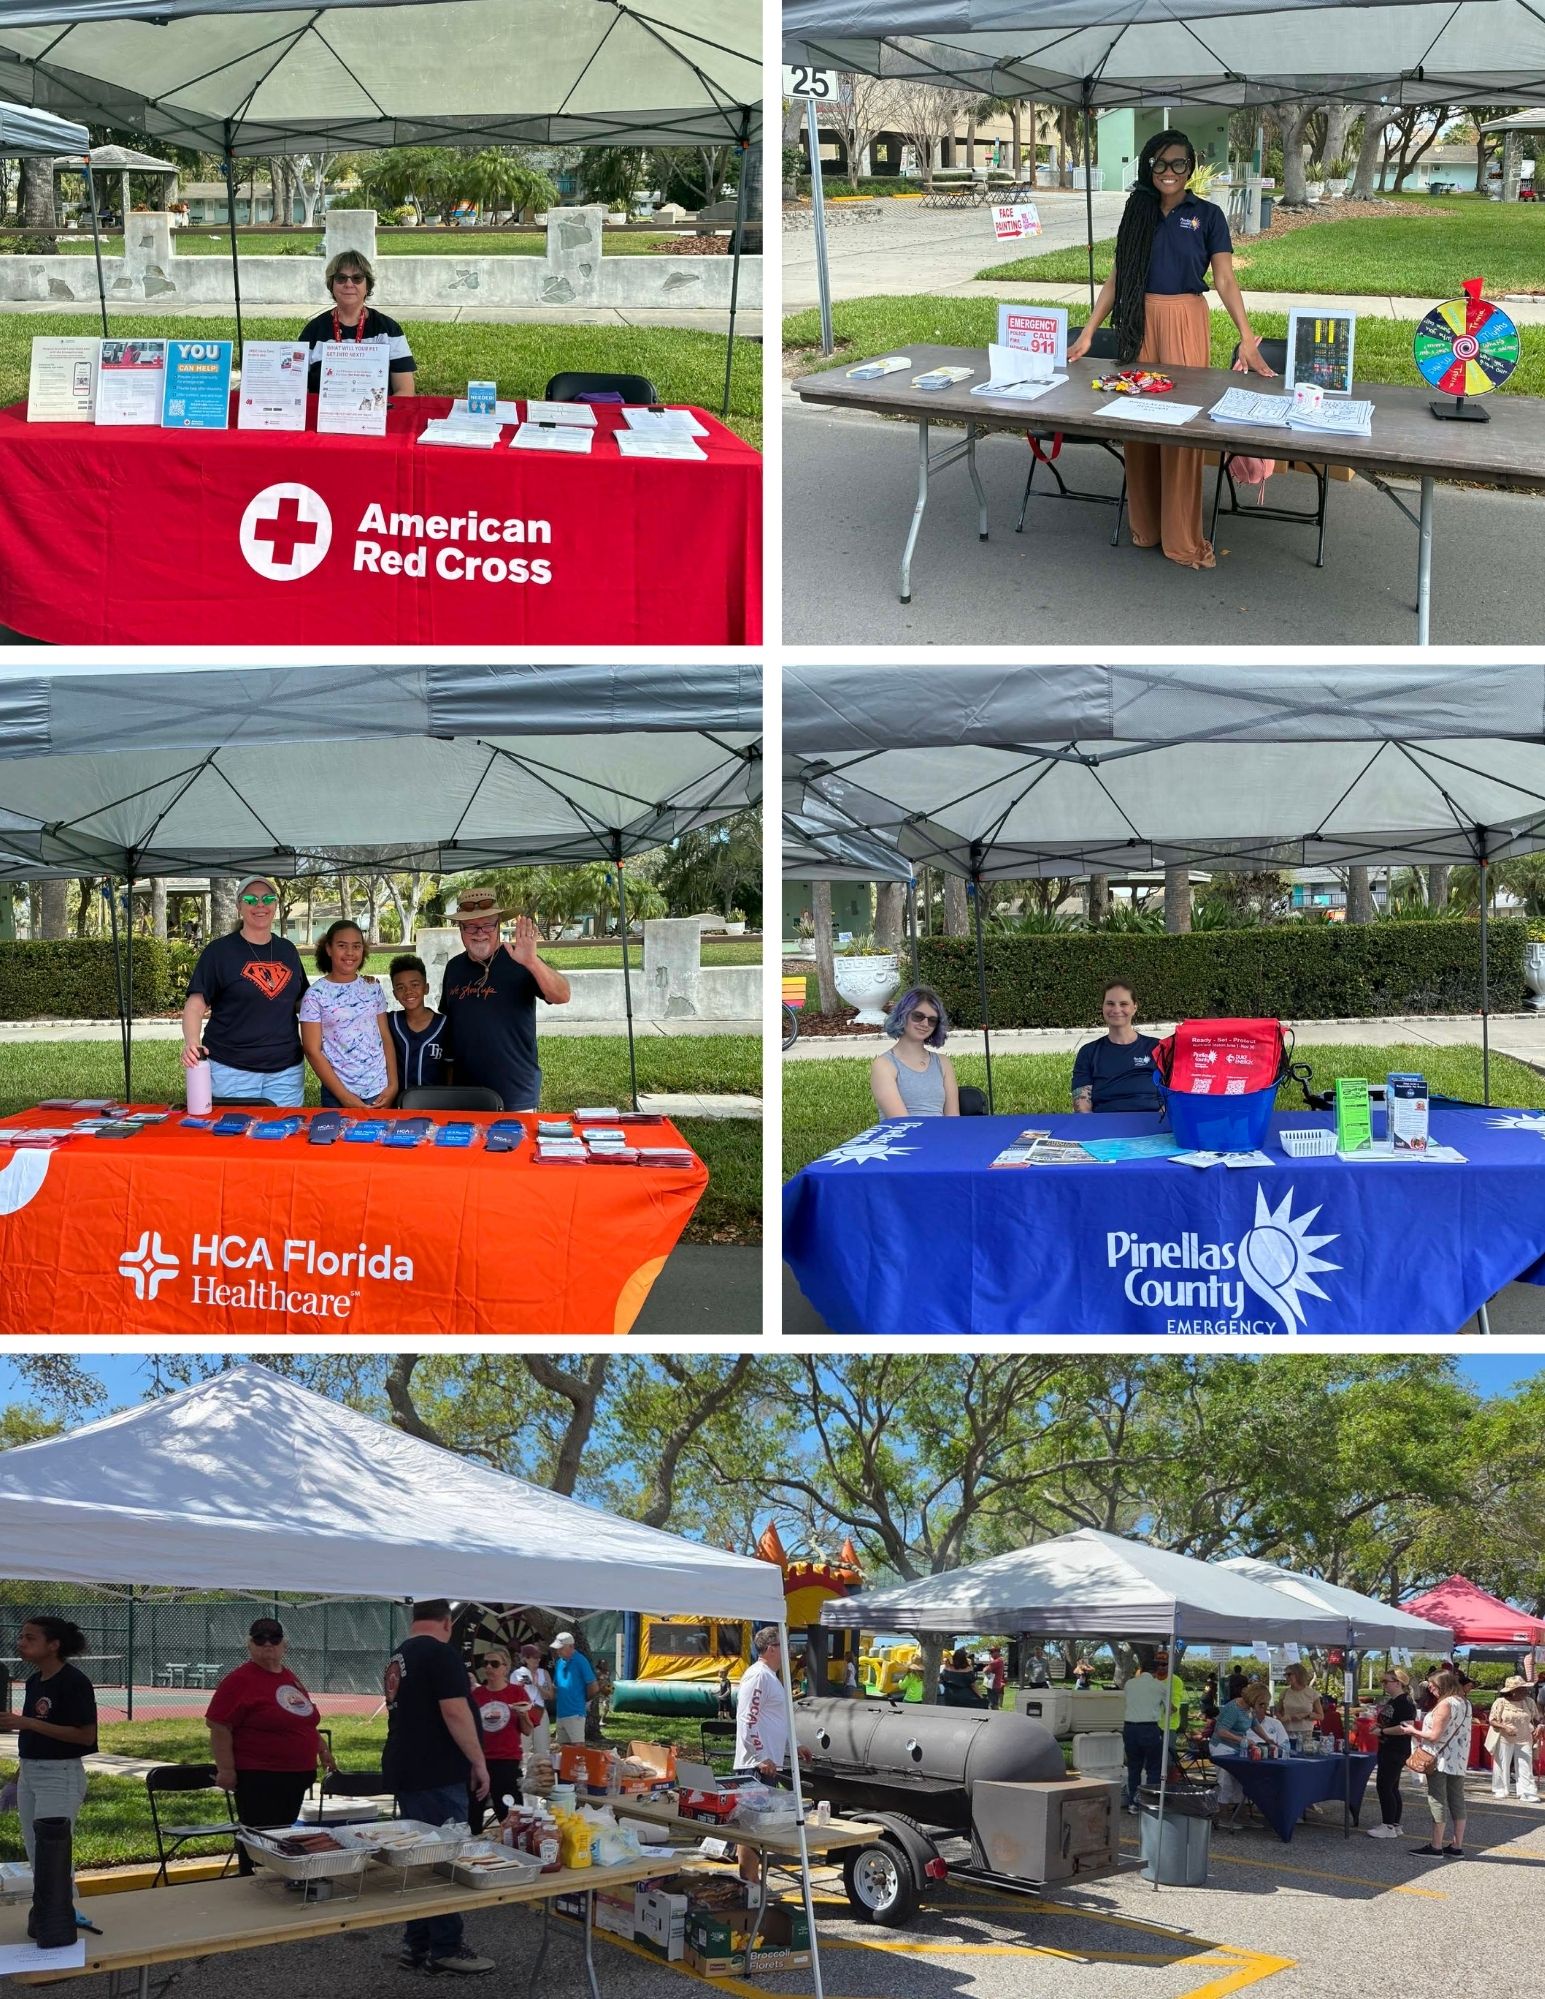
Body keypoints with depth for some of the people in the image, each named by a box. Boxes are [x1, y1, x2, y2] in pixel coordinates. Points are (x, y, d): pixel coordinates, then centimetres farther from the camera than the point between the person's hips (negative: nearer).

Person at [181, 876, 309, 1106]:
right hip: (231, 1070, -4)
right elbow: (195, 1005, -8)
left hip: (285, 1069, 4)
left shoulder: (287, 950, 12)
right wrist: (192, 1043, -26)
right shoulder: (219, 951, -2)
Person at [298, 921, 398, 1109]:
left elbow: (386, 1038, 9)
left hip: (380, 1091, 3)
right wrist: (344, 1096, -12)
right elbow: (313, 1051, -8)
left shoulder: (372, 988, 6)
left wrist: (393, 1085, -2)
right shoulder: (315, 994, -6)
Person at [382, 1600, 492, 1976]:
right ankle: (446, 1948, -2)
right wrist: (478, 1762, -15)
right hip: (437, 1774, -9)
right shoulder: (441, 1653, -13)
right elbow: (454, 1711, -20)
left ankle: (417, 1945, 17)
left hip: (406, 1771, 9)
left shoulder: (399, 1657, 14)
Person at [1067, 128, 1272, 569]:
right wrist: (1087, 333, 2)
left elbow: (1226, 281, -6)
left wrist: (1248, 341, -16)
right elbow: (1118, 276, 8)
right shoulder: (1137, 212, 7)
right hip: (1140, 322, 3)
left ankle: (1183, 538, 3)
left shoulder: (1207, 215, -1)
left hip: (1186, 322, -3)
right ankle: (1144, 526, 18)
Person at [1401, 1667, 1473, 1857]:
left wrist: (1414, 1731, -3)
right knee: (1456, 1800, 10)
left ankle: (1436, 1846, 2)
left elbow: (1435, 1735, -19)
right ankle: (1457, 1846, 13)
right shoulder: (1465, 1703, 9)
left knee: (1438, 1800, -1)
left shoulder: (1445, 1704, -17)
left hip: (1441, 1760, -8)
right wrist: (1422, 1734, 16)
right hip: (1459, 1761, 8)